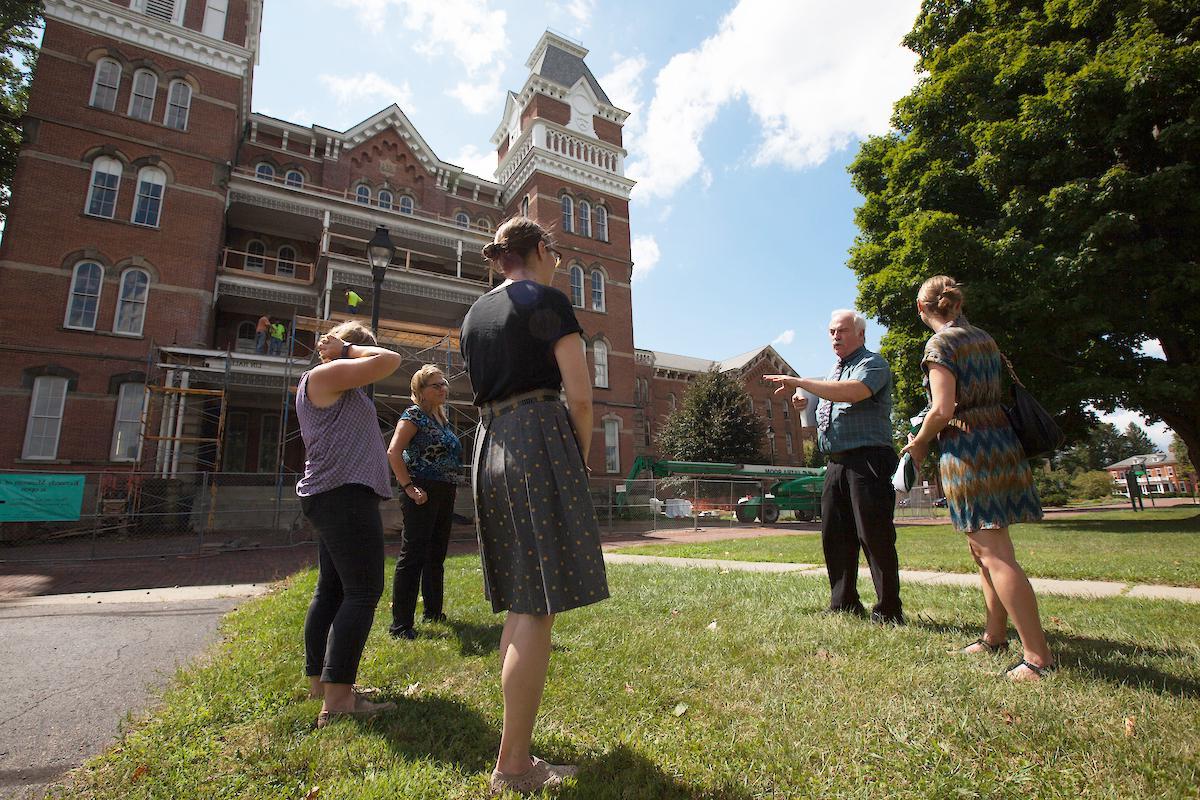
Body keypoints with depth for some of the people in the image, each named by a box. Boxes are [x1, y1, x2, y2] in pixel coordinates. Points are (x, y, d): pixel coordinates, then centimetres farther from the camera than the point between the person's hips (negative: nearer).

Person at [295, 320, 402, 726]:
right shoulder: (325, 375, -7)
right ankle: (337, 700, -13)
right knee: (363, 591, -13)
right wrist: (345, 349, -3)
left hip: (335, 498, 11)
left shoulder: (336, 385, 22)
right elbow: (389, 360, -13)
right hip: (346, 495, -11)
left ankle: (319, 683, 22)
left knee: (332, 590, 13)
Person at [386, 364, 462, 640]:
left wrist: (450, 487, 16)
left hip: (446, 494, 9)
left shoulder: (443, 419, 16)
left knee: (436, 556, 17)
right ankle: (401, 624, 1)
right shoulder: (414, 415, -8)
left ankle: (433, 611, 30)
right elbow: (394, 452, -17)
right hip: (423, 494, -9)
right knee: (413, 556, -6)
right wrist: (409, 487, -20)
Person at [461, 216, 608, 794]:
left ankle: (515, 753, 24)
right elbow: (580, 396, -10)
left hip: (489, 448, 8)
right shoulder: (548, 300, -2)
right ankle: (513, 766, 6)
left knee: (520, 606, 14)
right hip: (541, 441, -8)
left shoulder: (474, 314, 19)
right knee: (538, 611, -3)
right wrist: (581, 458, 4)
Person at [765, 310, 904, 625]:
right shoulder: (835, 370, 21)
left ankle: (889, 612, 6)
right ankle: (844, 605, 21)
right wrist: (804, 401, 11)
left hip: (867, 461, -8)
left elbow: (851, 392, -26)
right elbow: (829, 412, 33)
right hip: (836, 464, 8)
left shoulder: (872, 363, -5)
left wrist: (800, 382, -24)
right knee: (835, 537, 10)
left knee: (875, 536, -5)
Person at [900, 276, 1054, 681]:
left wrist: (919, 443, -1)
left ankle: (1038, 656, -6)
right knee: (984, 546, 16)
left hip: (967, 449, -9)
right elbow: (996, 395, 20)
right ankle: (995, 636, 27)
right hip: (1001, 441, 9)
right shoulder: (985, 339, 15)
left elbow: (942, 410, -18)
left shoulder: (940, 344, -10)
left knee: (994, 554, -7)